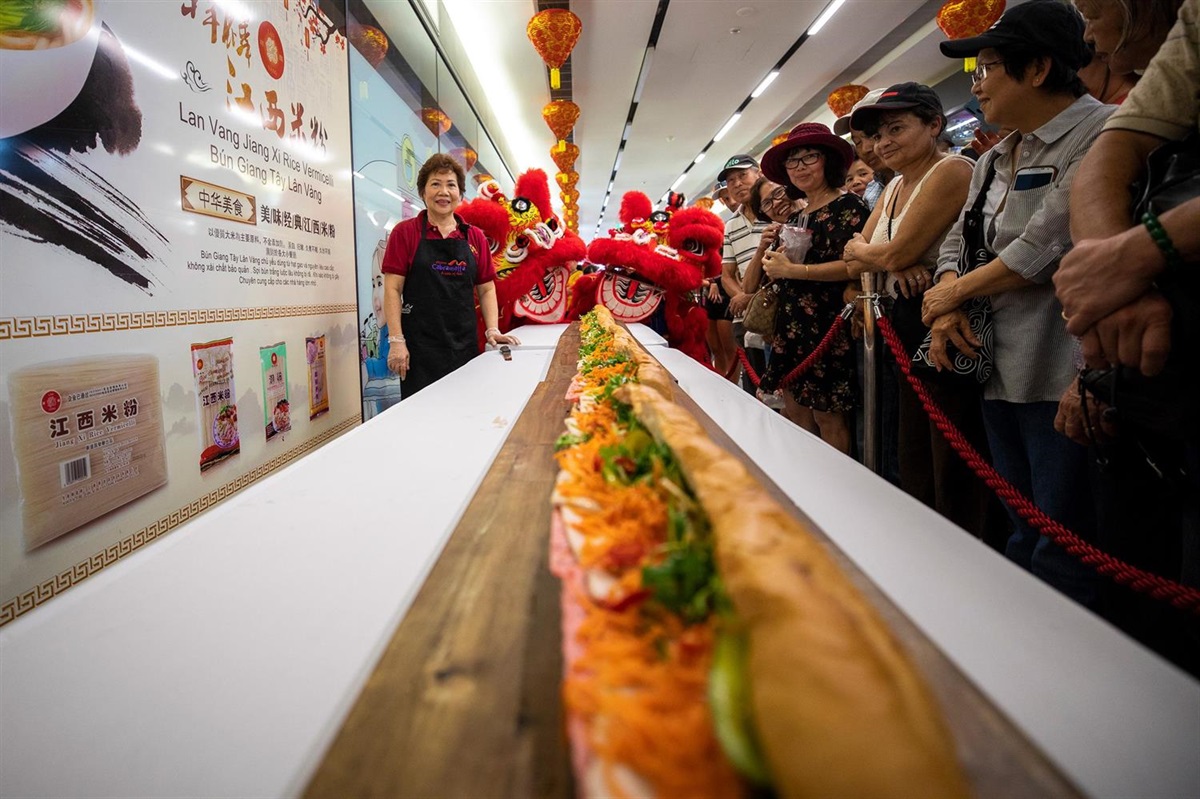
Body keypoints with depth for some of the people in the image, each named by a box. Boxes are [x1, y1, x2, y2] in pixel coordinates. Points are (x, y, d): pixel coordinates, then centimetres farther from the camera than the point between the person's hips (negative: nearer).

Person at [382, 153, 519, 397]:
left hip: (465, 346, 3)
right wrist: (396, 341, -10)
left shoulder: (475, 237, 10)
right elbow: (392, 289, -3)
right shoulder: (405, 232, 2)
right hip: (420, 348, -3)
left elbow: (486, 289, 14)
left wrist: (492, 330, 0)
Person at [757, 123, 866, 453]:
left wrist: (793, 270, -15)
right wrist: (773, 261, 6)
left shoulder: (848, 206, -6)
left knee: (828, 416, -5)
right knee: (794, 410, 9)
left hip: (828, 323, -8)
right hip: (793, 324, 8)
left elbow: (852, 265, -18)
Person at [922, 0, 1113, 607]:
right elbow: (957, 241, 17)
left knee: (1062, 548, -1)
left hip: (1061, 374, -8)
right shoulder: (995, 159, 18)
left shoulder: (1101, 133, -9)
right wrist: (947, 311, -2)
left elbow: (1045, 248, -17)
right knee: (1021, 535, 18)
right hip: (999, 369, 8)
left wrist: (953, 293, -5)